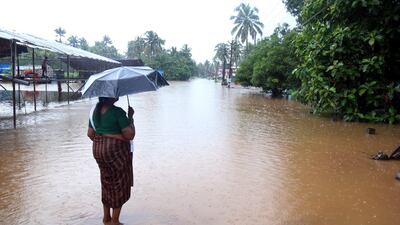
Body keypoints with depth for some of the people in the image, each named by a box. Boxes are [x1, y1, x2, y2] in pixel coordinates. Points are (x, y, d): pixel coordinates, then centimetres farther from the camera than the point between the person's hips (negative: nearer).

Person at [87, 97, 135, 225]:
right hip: (116, 150, -7)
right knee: (119, 184, 9)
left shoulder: (95, 111, 5)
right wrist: (130, 118, -6)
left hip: (98, 150, 8)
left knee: (107, 183, 21)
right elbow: (130, 135, -18)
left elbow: (90, 134, 12)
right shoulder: (118, 112, -18)